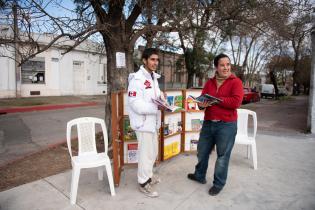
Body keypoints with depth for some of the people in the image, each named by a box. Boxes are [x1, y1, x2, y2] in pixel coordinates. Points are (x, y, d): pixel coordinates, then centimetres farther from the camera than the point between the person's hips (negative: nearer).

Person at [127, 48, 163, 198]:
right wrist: (157, 107, -26)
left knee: (153, 151, 21)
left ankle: (148, 176, 41)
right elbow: (135, 104, -24)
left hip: (152, 121, 9)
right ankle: (144, 183, 23)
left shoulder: (154, 77, 12)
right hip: (143, 122, -9)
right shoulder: (137, 78, -17)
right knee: (146, 153, 3)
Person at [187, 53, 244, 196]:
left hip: (227, 125, -5)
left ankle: (218, 184, 29)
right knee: (202, 152, 17)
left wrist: (214, 99, -14)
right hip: (208, 123, 5)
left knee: (222, 156, 8)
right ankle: (199, 176, 40)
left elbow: (236, 102, -20)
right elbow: (202, 99, 6)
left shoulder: (235, 82, -6)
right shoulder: (209, 83, 10)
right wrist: (202, 104, -18)